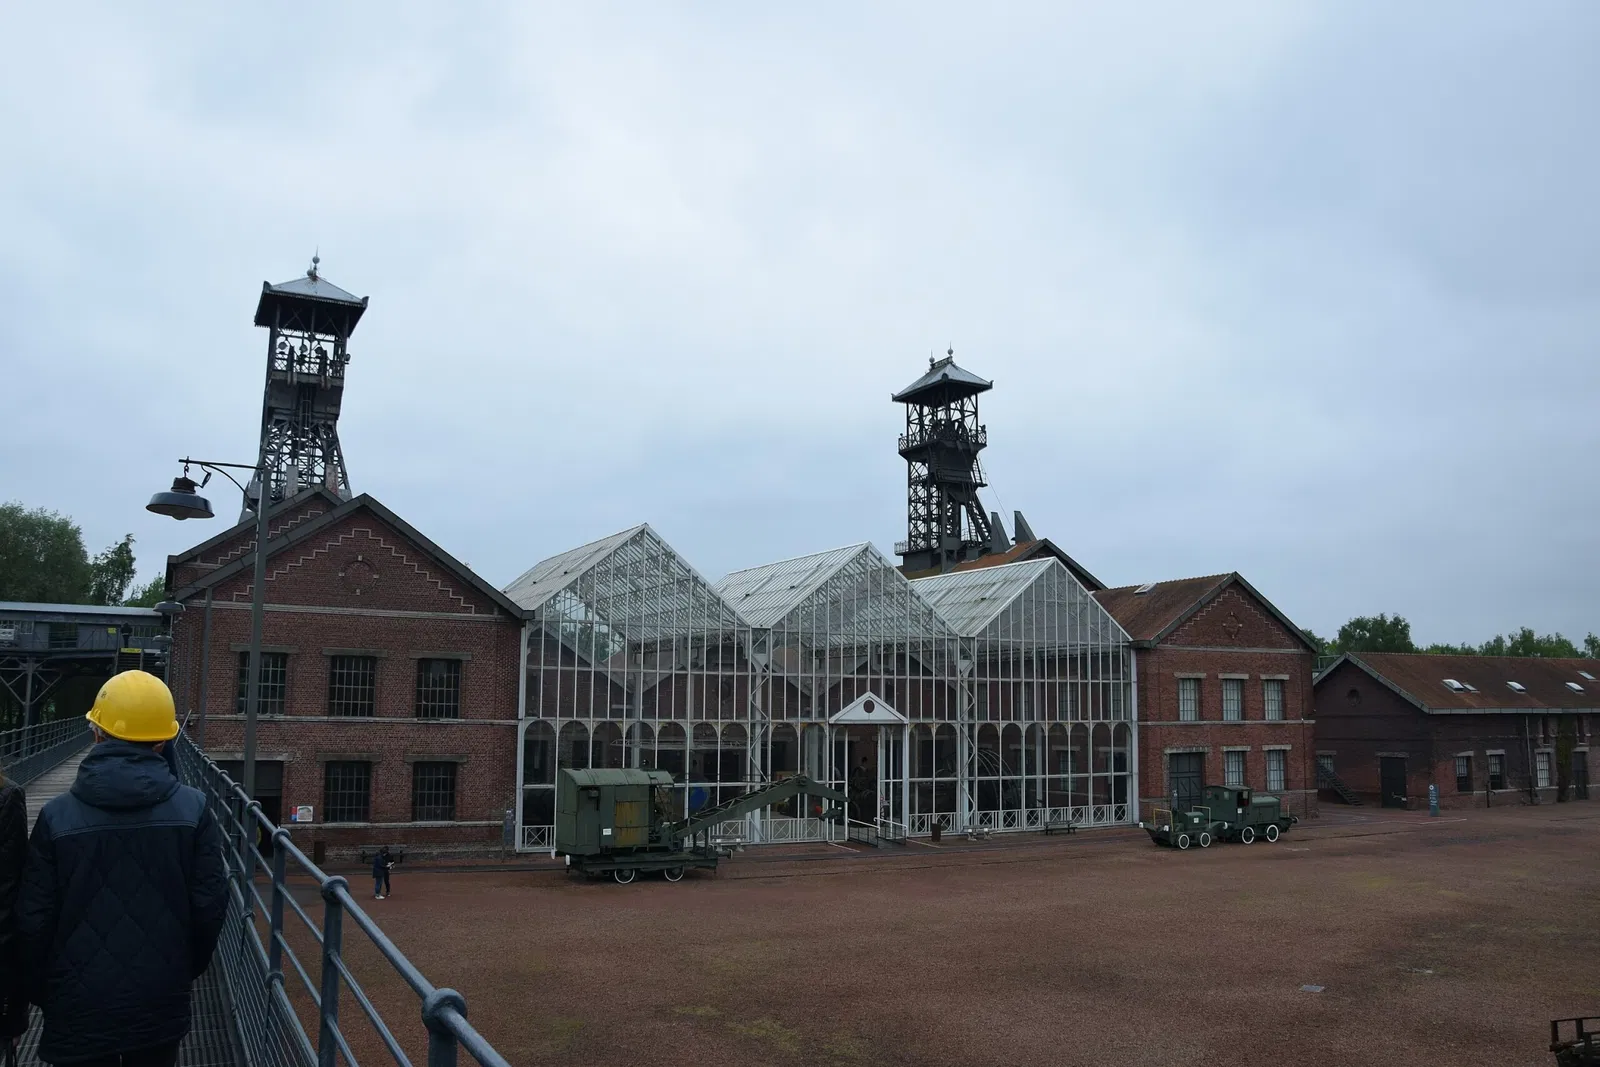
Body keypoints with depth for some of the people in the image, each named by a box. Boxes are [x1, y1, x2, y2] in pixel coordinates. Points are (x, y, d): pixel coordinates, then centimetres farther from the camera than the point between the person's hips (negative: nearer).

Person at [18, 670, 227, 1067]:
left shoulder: (57, 815, -10)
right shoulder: (193, 809, -9)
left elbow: (34, 918, -6)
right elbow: (210, 902, -7)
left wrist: (41, 991, 11)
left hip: (79, 1007, 0)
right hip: (160, 1004, 1)